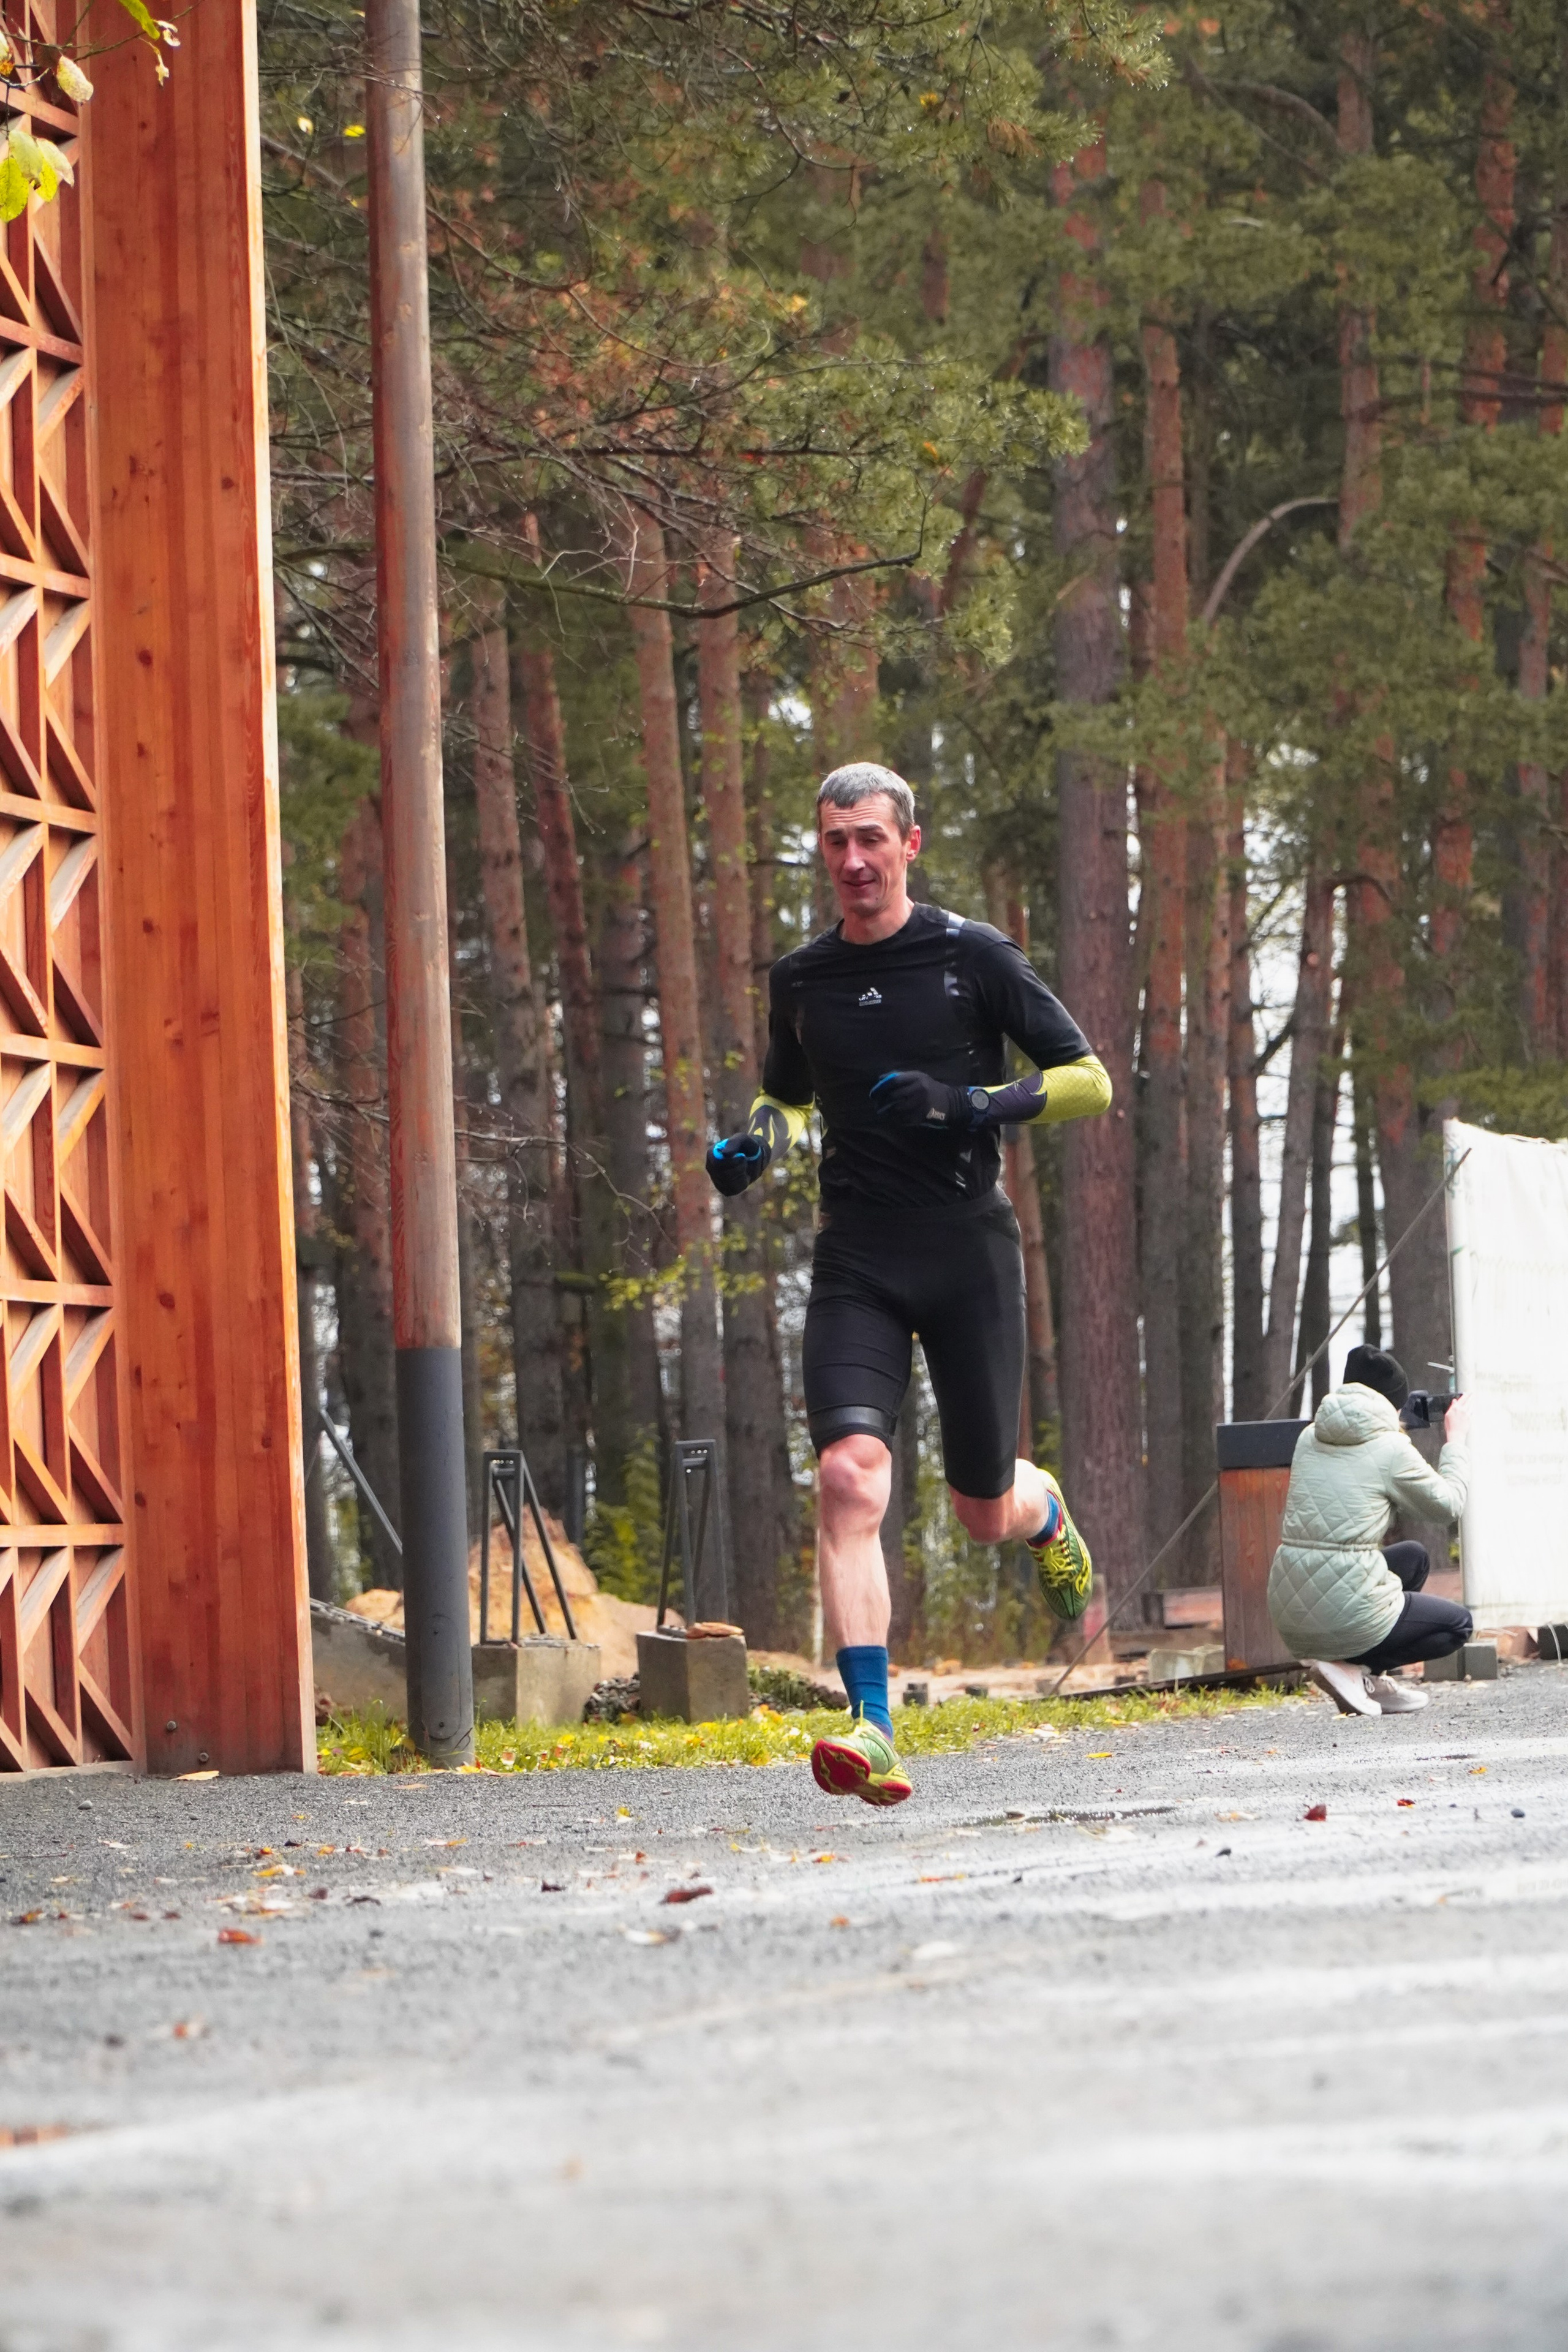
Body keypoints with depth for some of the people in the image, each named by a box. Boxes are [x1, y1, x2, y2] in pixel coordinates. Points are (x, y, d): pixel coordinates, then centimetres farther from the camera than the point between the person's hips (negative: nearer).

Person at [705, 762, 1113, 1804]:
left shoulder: (973, 956, -1)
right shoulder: (800, 981, 10)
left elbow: (1089, 1081, -1)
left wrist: (974, 1105, -17)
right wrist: (756, 1144, 5)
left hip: (970, 1251, -2)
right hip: (860, 1260, 2)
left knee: (986, 1514, 6)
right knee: (851, 1472, -21)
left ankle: (1045, 1510, 47)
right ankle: (874, 1730, -26)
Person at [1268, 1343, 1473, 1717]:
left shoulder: (1310, 1438, 11)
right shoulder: (1390, 1449, -7)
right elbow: (1447, 1504, 7)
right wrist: (1456, 1441, 22)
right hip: (1346, 1613, -7)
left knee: (1414, 1557, 31)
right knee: (1459, 1625, 18)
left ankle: (1374, 1683, 18)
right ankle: (1352, 1669, -3)